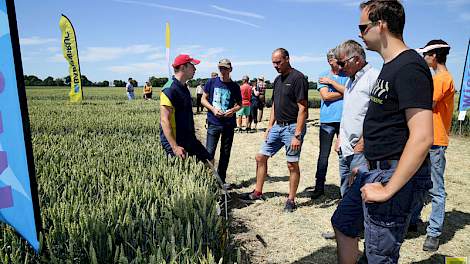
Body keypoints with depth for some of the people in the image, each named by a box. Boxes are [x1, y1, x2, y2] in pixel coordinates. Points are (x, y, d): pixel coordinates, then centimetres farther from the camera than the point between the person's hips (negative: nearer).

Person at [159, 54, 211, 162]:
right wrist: (174, 147, -28)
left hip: (189, 140, 9)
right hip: (175, 142, -9)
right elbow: (164, 121, -24)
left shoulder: (184, 88, 11)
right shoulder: (170, 89, -19)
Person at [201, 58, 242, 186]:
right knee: (209, 152, -6)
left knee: (226, 152, 9)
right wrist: (213, 109, -12)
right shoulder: (212, 82, 1)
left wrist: (233, 110, -11)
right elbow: (203, 99, 5)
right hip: (213, 123, -2)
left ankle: (221, 180, 24)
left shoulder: (234, 86, 3)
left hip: (229, 124, 2)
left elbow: (239, 104, 11)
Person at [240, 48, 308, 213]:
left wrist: (297, 135, -20)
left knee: (292, 164, 2)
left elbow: (302, 109, -16)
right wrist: (269, 127, 12)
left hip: (292, 127, -8)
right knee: (261, 157, 8)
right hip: (277, 126, 8)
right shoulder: (278, 80, 14)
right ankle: (257, 193, 22)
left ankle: (291, 200, 18)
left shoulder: (298, 78, -11)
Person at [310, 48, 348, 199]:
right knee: (324, 155, 4)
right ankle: (319, 187, 15)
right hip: (327, 121, -1)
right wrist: (344, 93, -2)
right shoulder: (323, 77, 5)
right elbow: (326, 96, -8)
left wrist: (331, 82, -6)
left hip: (344, 120, 1)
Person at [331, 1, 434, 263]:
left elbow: (422, 137, -26)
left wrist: (388, 190, -23)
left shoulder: (409, 67, -18)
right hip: (374, 170, 10)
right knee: (343, 222, 20)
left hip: (396, 176, -10)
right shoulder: (390, 66, 13)